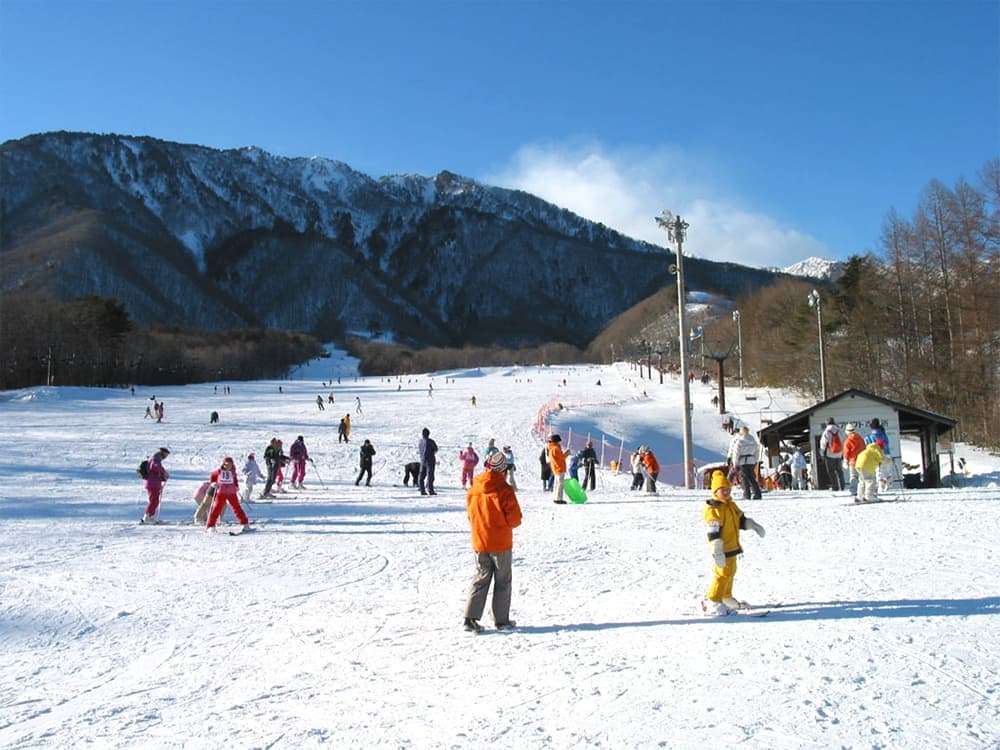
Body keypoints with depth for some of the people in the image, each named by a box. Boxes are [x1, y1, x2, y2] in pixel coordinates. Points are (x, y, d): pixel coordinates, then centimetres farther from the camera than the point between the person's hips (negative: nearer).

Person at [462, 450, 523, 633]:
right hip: (501, 543, -4)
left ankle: (471, 618, 4)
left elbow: (470, 515, 8)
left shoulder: (473, 490, -2)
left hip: (479, 542, 4)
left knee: (481, 579, 13)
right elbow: (515, 519, -14)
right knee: (503, 581, 10)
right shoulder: (504, 490, -17)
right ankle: (502, 620, 14)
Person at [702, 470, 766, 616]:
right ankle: (712, 602, -6)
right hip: (723, 549, -10)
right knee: (722, 573, -11)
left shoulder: (731, 505, 12)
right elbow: (713, 532, -25)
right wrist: (717, 552, -29)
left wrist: (753, 525, 18)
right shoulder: (713, 509, -19)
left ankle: (726, 598, 36)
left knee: (730, 572, 20)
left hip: (732, 546, 10)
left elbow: (741, 519, 28)